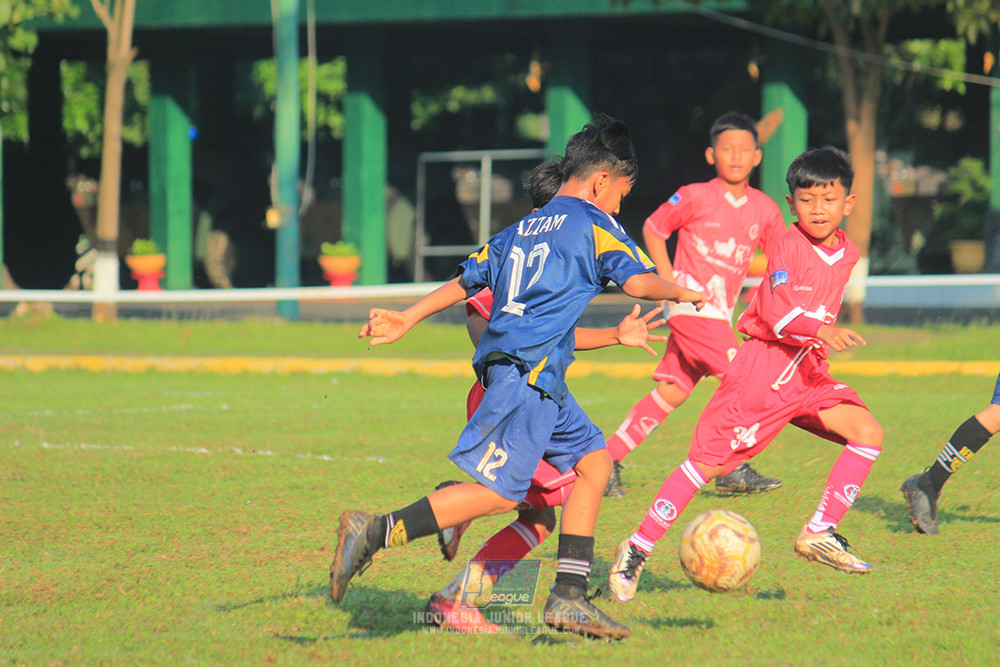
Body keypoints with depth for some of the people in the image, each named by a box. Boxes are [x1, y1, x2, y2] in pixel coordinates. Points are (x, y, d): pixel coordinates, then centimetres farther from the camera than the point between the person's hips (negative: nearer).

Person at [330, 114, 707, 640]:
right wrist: (682, 294, 8)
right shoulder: (594, 225, 0)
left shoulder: (522, 229, 22)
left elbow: (466, 279, 23)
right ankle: (377, 532, -21)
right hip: (528, 367, -9)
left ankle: (569, 598, 7)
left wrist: (407, 320, 27)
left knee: (594, 461, 13)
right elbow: (638, 281, -10)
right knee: (500, 493, -14)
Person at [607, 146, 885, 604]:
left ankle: (818, 534, -8)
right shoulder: (789, 247, -13)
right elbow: (777, 315, -25)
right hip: (764, 365, -7)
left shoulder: (847, 254, 9)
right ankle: (637, 550, 1)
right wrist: (823, 330, -38)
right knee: (709, 460, -8)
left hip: (807, 372, 7)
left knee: (868, 432, -11)